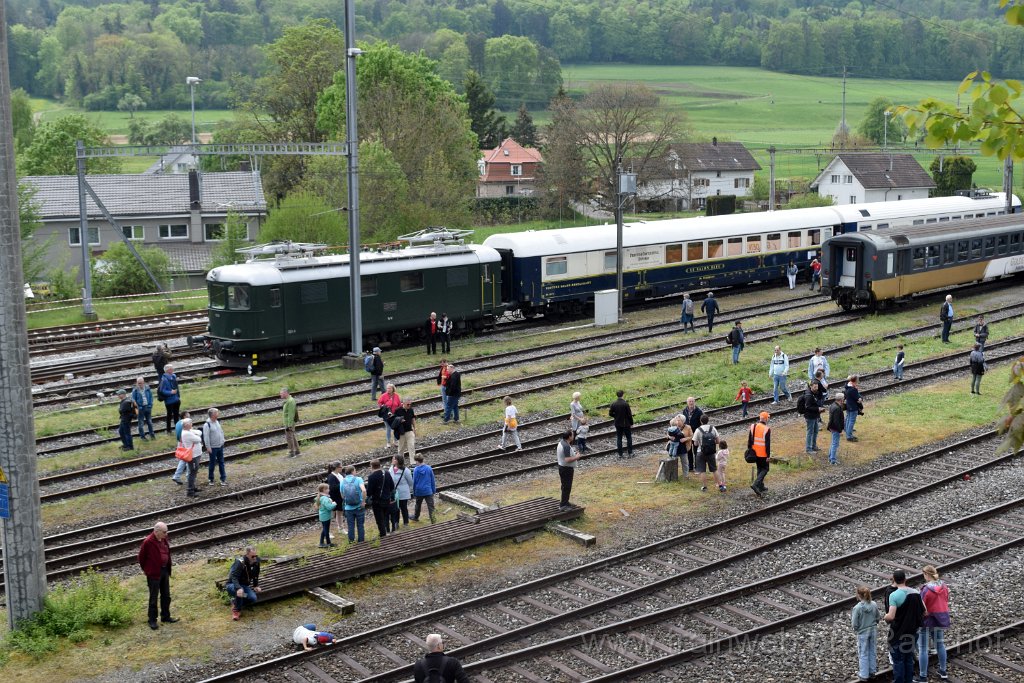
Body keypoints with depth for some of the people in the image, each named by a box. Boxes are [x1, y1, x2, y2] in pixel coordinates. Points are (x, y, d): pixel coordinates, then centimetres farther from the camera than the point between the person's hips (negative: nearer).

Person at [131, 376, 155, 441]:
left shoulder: (147, 388, -2)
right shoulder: (135, 390, -11)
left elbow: (151, 396, 6)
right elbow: (133, 399, -7)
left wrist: (150, 405, 0)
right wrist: (137, 406, -20)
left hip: (147, 407, 3)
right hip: (140, 408, -3)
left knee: (149, 421, 15)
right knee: (141, 423, 5)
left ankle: (152, 434, 28)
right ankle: (142, 436, 16)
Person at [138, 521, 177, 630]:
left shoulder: (164, 540, 2)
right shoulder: (148, 542, -20)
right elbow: (141, 557, -8)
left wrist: (168, 569, 10)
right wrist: (145, 569, 3)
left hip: (165, 571, 7)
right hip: (154, 573, -7)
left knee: (166, 596, 16)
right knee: (154, 597, 3)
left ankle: (165, 617, 30)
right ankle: (152, 620, 13)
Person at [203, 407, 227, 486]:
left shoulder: (217, 421, 5)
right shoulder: (207, 425, -19)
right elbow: (206, 437, -19)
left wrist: (223, 439, 16)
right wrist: (208, 447, -19)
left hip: (220, 446, 7)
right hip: (213, 447, -7)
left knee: (221, 462, 10)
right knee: (212, 464, 5)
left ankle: (223, 478, 16)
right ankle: (211, 479, 18)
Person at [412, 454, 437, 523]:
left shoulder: (416, 470, -10)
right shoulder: (429, 468, -6)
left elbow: (414, 482, -4)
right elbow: (432, 480, 1)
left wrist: (414, 492, 7)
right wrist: (434, 490, 11)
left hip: (419, 491, 0)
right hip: (428, 491, 0)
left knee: (418, 505, 23)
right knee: (431, 507, -2)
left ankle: (416, 517, 42)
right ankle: (433, 521, -11)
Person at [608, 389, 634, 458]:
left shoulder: (613, 404, -7)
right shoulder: (625, 404, -18)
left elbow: (610, 414, -2)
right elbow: (629, 414, -14)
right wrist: (631, 423, -2)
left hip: (618, 424, 3)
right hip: (626, 424, -3)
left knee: (619, 438, 12)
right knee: (629, 438, 11)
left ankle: (620, 454, 15)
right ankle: (629, 453, 14)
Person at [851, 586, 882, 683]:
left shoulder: (857, 608, -23)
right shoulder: (874, 605, -9)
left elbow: (855, 624, -19)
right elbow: (878, 618, 2)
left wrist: (851, 618, 0)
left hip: (863, 633, -4)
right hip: (873, 631, 4)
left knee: (863, 654, 10)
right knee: (873, 652, 19)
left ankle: (864, 675, 19)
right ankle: (872, 672, 31)